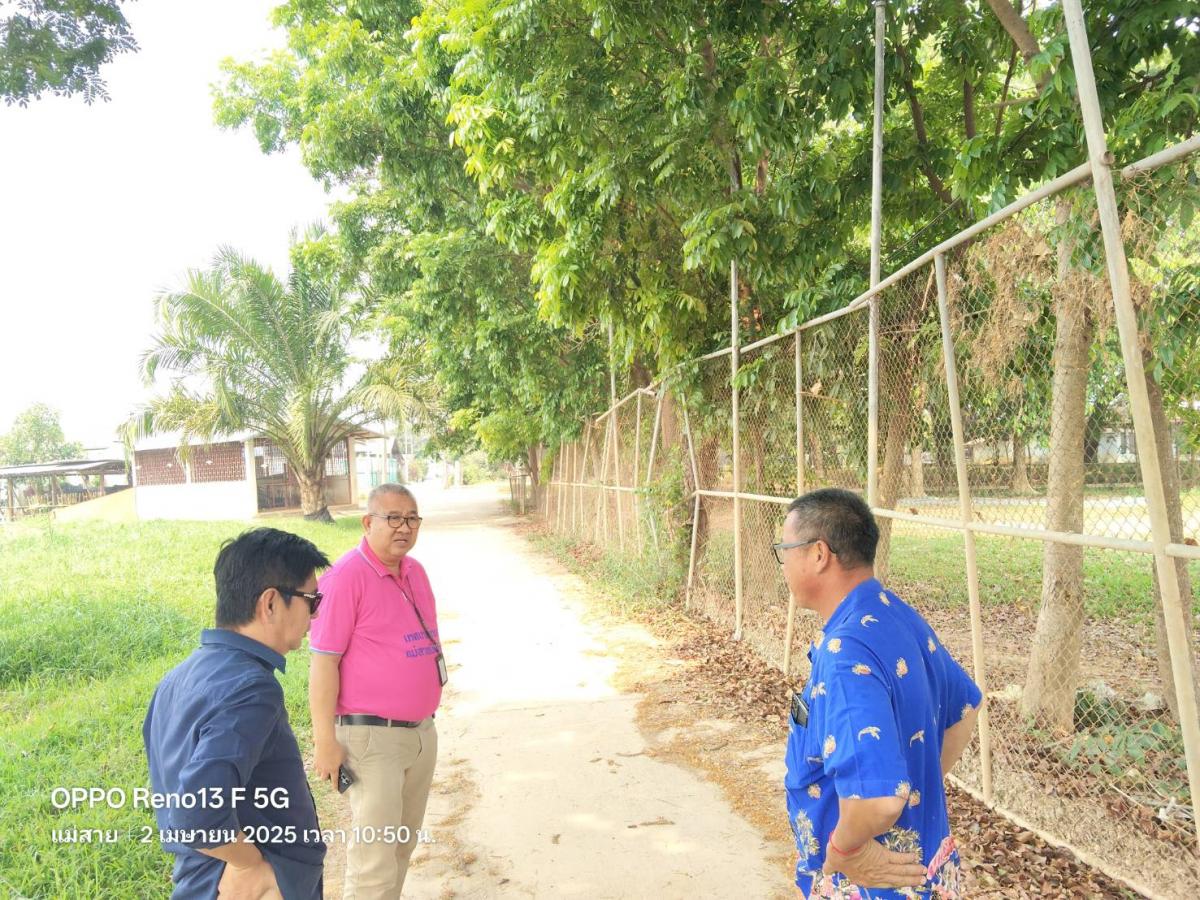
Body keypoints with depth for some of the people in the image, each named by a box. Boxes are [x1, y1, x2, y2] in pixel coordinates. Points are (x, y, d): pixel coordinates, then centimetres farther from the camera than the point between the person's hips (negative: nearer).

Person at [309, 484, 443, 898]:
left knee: (402, 843, 19)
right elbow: (323, 663, -16)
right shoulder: (345, 577, -16)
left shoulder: (415, 571, 7)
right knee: (374, 856, -1)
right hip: (372, 737, -7)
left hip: (422, 732, 8)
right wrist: (325, 741, -17)